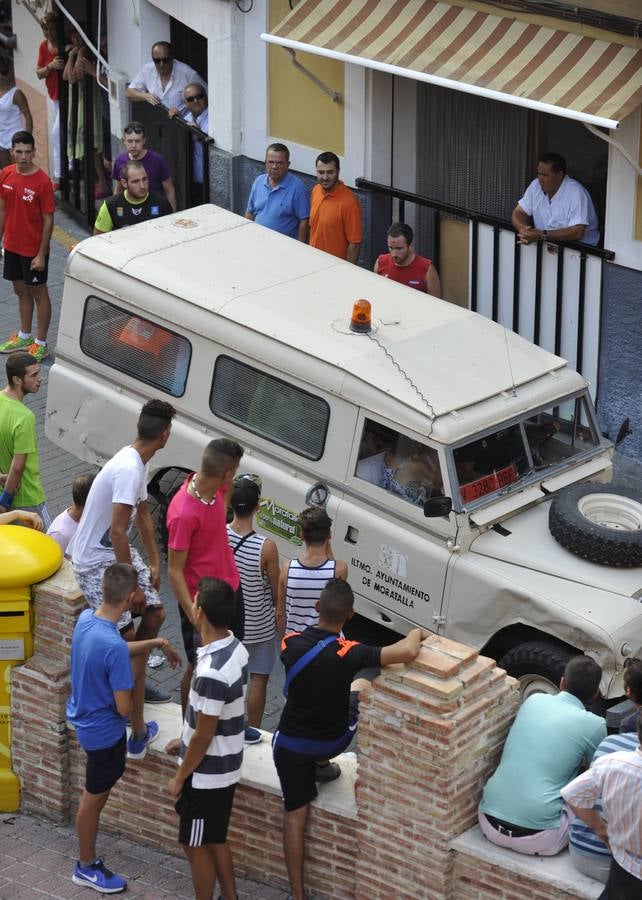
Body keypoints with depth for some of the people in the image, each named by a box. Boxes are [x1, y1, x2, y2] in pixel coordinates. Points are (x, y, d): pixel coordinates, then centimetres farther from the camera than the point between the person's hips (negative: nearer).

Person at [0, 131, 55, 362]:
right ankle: (24, 337, 36)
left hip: (34, 249, -6)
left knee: (38, 293, 7)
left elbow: (48, 220, -16)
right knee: (21, 290, 20)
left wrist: (41, 254, -16)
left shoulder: (42, 181, -20)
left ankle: (41, 344, 18)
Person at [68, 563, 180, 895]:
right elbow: (124, 708, -27)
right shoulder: (114, 647, -35)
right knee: (94, 798, 12)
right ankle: (86, 867, 31)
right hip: (103, 730, -7)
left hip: (82, 715, 7)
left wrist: (156, 643, 9)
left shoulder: (85, 618, -10)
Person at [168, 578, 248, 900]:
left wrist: (180, 777, -11)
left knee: (196, 846, 9)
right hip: (226, 766, 9)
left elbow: (203, 736, -24)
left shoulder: (211, 672, -33)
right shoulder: (235, 648, -4)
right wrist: (185, 739, 22)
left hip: (206, 774, -9)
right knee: (216, 840, 23)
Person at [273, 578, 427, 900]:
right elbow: (408, 652, -40)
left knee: (295, 815, 14)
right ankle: (323, 766, 41)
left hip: (291, 743, 1)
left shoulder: (291, 644, -18)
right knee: (362, 686, 26)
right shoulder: (348, 653, -29)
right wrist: (417, 634, -17)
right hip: (332, 741, -1)